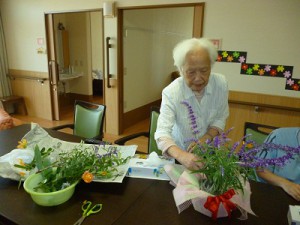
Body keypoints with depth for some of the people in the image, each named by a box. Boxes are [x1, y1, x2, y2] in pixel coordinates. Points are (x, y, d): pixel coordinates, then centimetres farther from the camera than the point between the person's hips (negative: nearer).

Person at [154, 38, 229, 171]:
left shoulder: (221, 83, -12)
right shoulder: (171, 93, -22)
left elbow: (221, 118, -1)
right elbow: (162, 133, -28)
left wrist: (206, 138, -19)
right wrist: (181, 155, -46)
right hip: (181, 150, -1)